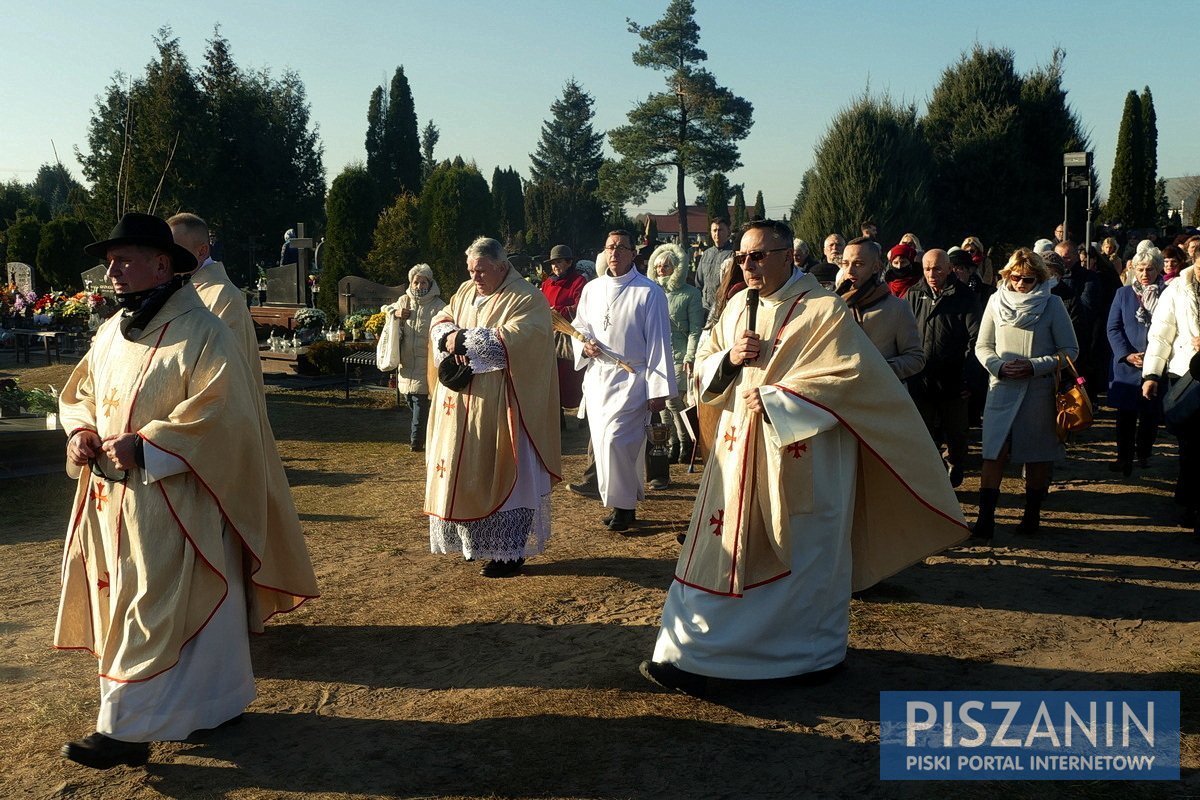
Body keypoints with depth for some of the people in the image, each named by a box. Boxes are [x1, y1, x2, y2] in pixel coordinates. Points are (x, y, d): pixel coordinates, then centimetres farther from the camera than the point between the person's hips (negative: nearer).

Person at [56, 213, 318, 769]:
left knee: (151, 612, -5)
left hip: (170, 504, -9)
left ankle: (127, 729, 2)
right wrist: (80, 431, 0)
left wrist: (144, 447, -23)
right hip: (111, 499, 9)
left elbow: (218, 414, -21)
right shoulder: (112, 332, 12)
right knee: (120, 602, 14)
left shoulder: (201, 332, -13)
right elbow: (80, 393, 22)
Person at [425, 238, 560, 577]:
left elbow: (511, 340, -24)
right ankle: (476, 539, 25)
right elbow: (440, 321, 11)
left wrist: (464, 340, -19)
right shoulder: (466, 291, 13)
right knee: (465, 471, 11)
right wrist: (449, 336, -12)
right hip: (463, 404, 7)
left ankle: (509, 551, 7)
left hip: (501, 406, -7)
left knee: (502, 473, -2)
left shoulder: (527, 299, -11)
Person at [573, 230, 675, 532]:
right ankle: (620, 502, 22)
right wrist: (584, 345, -5)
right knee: (603, 442, 8)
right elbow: (578, 327, 20)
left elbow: (658, 342, -7)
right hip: (596, 377, 6)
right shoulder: (592, 289, 10)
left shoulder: (649, 292, -6)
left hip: (631, 379, -6)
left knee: (615, 440, -15)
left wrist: (659, 390, -10)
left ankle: (625, 504, 2)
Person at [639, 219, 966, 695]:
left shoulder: (824, 310, -9)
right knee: (724, 550, 6)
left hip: (802, 457, -5)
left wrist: (773, 398, -18)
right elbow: (703, 367, 13)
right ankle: (692, 655, 13)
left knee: (807, 554, 8)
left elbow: (844, 375, -18)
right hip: (740, 453, 5)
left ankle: (819, 650, 27)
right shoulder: (738, 308, 10)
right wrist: (730, 358, -10)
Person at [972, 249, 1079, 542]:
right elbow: (982, 346, 10)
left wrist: (1034, 366, -14)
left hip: (1040, 389, -1)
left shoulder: (1052, 304, -1)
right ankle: (985, 518, -4)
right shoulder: (996, 301, 5)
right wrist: (999, 366, -10)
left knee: (1037, 455, 8)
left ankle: (1032, 514, 21)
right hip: (1002, 387, 1)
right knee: (993, 453, -5)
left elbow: (1070, 350, -1)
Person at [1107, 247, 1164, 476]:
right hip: (1127, 365, 0)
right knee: (1126, 413, 2)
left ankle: (1143, 454, 24)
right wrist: (1127, 355, -11)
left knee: (1151, 414, 8)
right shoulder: (1124, 293, 5)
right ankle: (1124, 457, 8)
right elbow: (1113, 328, 2)